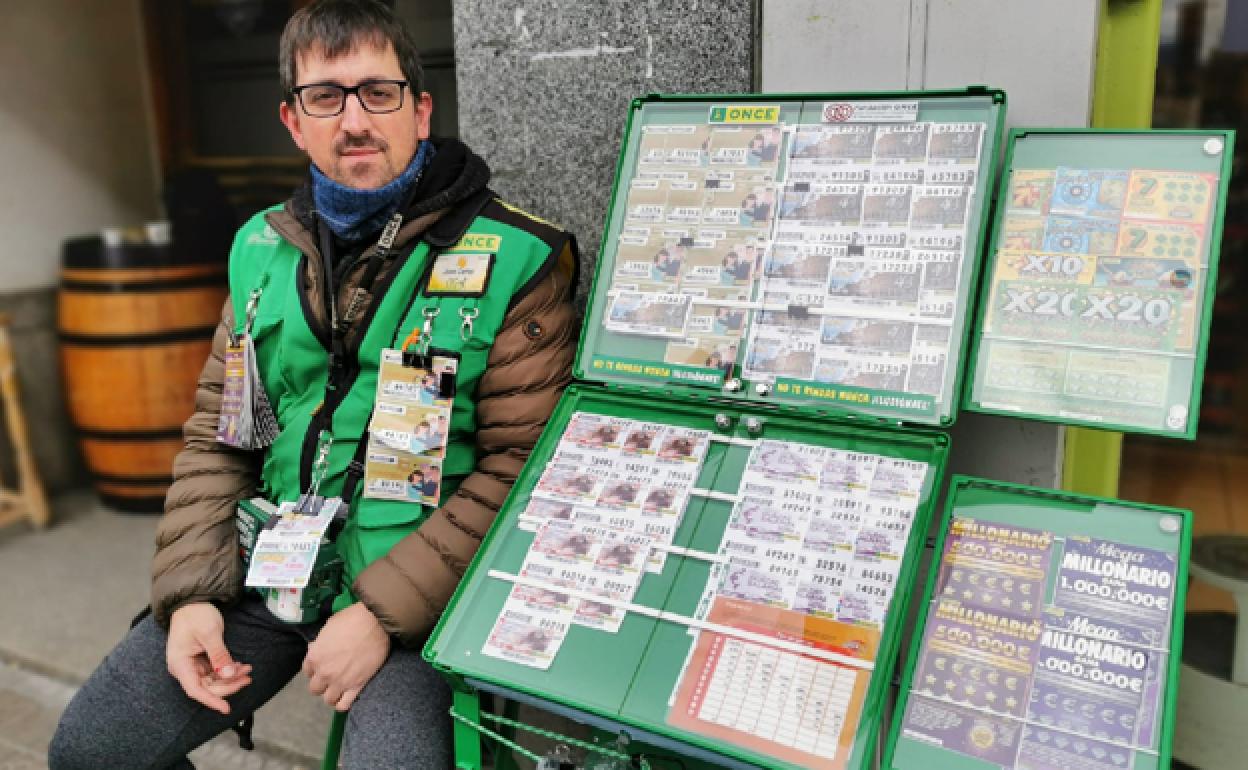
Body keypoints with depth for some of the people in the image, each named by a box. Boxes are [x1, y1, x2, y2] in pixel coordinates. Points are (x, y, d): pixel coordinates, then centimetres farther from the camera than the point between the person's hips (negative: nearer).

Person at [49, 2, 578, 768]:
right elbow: (217, 435, 11)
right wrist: (189, 593, 0)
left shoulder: (516, 260, -11)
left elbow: (519, 466, -15)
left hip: (415, 594, -5)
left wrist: (384, 613, -17)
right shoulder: (264, 250, 7)